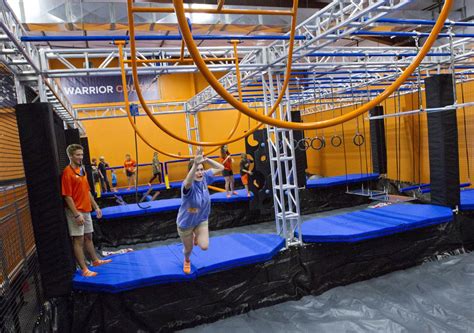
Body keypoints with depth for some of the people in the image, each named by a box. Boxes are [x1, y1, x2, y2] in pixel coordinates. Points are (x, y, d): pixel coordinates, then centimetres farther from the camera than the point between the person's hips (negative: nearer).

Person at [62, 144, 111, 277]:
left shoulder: (82, 170, 11)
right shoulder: (68, 172, -14)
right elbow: (67, 196, -17)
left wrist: (96, 207, 16)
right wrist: (77, 215, -20)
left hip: (86, 210, 8)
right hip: (77, 212, -8)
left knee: (88, 237, 19)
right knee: (79, 240, -1)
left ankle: (95, 260, 33)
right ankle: (84, 270, 5)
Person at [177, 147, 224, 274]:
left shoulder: (205, 178, -15)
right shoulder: (188, 185, -33)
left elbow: (221, 168, -9)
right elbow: (188, 182, -59)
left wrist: (207, 160, -26)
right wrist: (195, 164, -74)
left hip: (202, 220, 4)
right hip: (186, 222, -4)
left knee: (204, 246, -10)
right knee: (188, 248, 17)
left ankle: (196, 237, 28)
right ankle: (187, 261, 56)